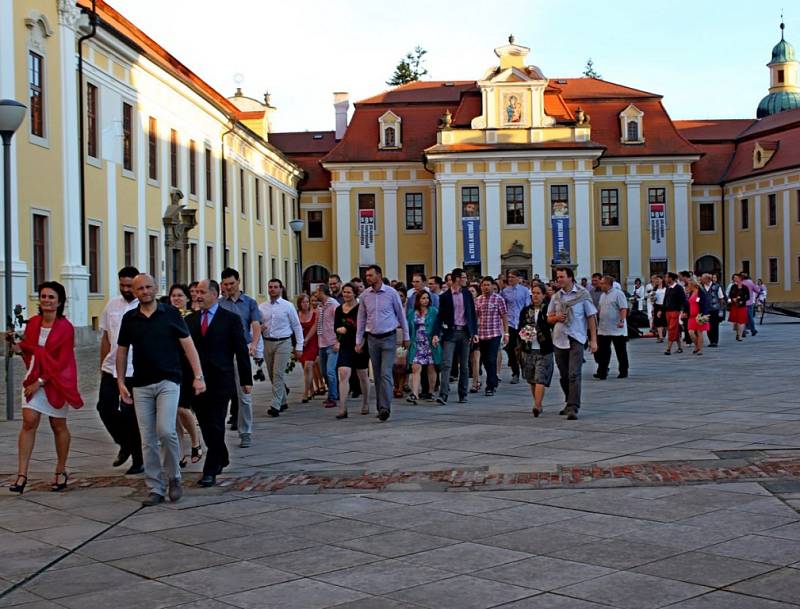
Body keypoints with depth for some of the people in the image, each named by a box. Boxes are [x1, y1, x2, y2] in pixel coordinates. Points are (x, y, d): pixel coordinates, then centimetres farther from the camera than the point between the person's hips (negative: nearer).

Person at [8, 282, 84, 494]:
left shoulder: (65, 327, -10)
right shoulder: (33, 323, 3)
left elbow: (62, 362, -13)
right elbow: (28, 349, 15)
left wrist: (40, 382, -16)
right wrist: (15, 345, -7)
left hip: (57, 380, -3)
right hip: (34, 378, 3)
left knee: (58, 425, 7)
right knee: (29, 421, -10)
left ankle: (61, 472, 23)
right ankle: (22, 474, -11)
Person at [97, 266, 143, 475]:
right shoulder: (112, 305, 9)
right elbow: (105, 338, 16)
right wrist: (102, 365, 14)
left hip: (134, 371, -5)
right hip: (111, 369, 5)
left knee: (129, 414, -3)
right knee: (105, 407, 6)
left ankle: (137, 460, 11)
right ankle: (125, 444, 30)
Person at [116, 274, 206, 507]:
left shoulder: (170, 313, -1)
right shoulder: (129, 318, 7)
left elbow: (188, 345, -2)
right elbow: (122, 351, 14)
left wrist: (198, 376, -9)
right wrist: (121, 382, 7)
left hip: (168, 381, -3)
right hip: (141, 385, 3)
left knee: (166, 430, -17)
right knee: (148, 440, 3)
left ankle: (174, 477, 5)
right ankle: (156, 489, 12)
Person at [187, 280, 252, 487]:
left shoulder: (231, 319, -1)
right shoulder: (190, 320, 9)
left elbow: (241, 350, 1)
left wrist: (246, 379, 0)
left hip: (220, 381, -4)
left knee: (215, 426, -4)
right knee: (206, 425, 11)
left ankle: (210, 471, 0)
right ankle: (221, 458, 30)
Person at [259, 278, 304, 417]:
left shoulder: (288, 306, -1)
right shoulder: (261, 307, 7)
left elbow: (297, 327, 1)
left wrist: (299, 347, -3)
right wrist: (259, 329, -10)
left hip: (283, 343, -4)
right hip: (267, 342, 4)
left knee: (278, 374, -13)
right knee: (272, 375, 10)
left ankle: (276, 405, -14)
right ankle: (282, 402, 26)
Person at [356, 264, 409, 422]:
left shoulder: (391, 293, -6)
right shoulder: (365, 295, 3)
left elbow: (401, 314, 2)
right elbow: (361, 319, 10)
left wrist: (406, 336, 5)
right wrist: (358, 341, 8)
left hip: (389, 338, -4)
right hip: (372, 338, 4)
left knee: (386, 374, -12)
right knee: (377, 375, 8)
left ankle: (385, 407, -15)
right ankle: (381, 407, 16)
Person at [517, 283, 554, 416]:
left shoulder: (548, 309, -3)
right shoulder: (526, 310, 10)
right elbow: (520, 327, 14)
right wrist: (524, 333, -3)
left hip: (544, 350, -5)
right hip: (528, 350, 5)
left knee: (540, 379, -12)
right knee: (532, 380, 11)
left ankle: (537, 406, -19)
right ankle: (539, 405, 23)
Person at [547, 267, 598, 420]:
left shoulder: (582, 294, -1)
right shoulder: (556, 296, 9)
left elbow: (591, 318, 1)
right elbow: (549, 318, 17)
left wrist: (593, 340, -3)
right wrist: (557, 318, -8)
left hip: (576, 340, -4)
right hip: (559, 339, 4)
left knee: (574, 375, -13)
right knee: (564, 376, 11)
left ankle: (573, 408, -15)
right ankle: (570, 403, 29)